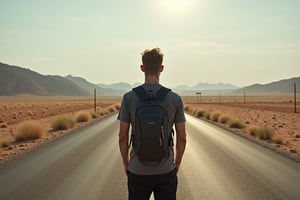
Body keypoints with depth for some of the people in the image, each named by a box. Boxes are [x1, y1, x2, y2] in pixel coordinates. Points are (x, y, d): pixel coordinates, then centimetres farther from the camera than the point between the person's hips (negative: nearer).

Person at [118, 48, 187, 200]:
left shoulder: (129, 98, -9)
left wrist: (126, 163, 10)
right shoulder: (175, 98, -8)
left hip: (138, 171, 0)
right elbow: (182, 138, -3)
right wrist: (177, 163, 13)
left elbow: (122, 137, -5)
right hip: (166, 171, 0)